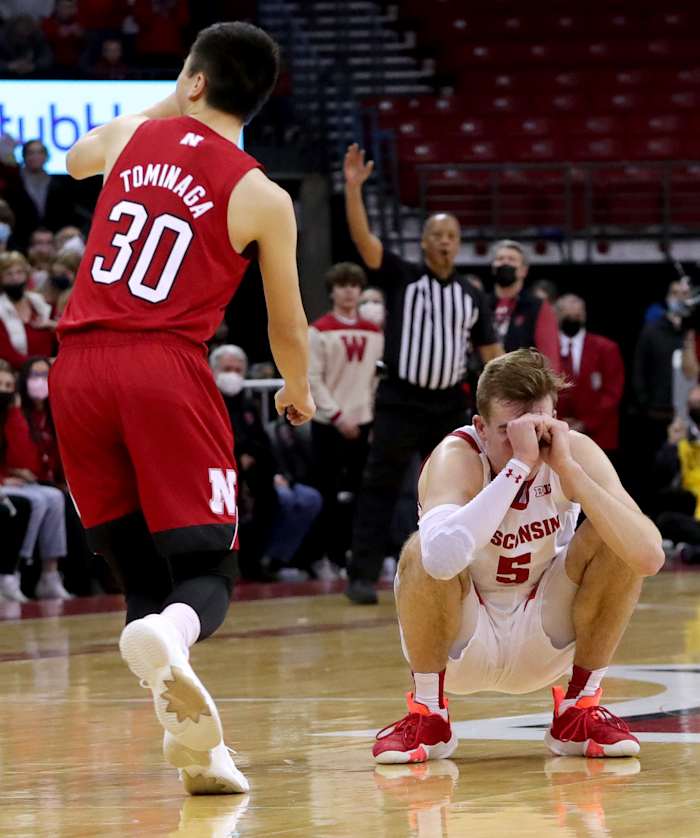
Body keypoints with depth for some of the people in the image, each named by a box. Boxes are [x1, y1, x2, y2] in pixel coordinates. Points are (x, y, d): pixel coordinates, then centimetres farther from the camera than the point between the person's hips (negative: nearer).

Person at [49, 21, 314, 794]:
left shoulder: (131, 136, 12)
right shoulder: (263, 199, 3)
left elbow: (75, 160, 38)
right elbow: (287, 330, 13)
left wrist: (168, 107, 45)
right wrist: (297, 392, 34)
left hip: (77, 370, 3)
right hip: (165, 369, -3)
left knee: (140, 575, 11)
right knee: (206, 572, -1)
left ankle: (195, 742, -5)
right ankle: (168, 638, -37)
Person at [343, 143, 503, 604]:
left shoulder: (472, 295, 9)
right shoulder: (402, 277, -1)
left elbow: (492, 352, 10)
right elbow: (363, 238, -14)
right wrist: (354, 187, -27)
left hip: (448, 405, 3)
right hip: (400, 402, -3)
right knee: (381, 489, -3)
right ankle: (363, 575, -3)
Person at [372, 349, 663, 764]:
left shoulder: (574, 451, -17)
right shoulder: (457, 457, -25)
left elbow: (649, 558, -32)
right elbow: (443, 559, -49)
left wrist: (567, 468, -35)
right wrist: (519, 464, -46)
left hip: (542, 645, 3)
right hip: (458, 648, -3)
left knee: (616, 543, -20)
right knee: (423, 554, -32)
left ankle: (580, 710, -4)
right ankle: (427, 714, -10)